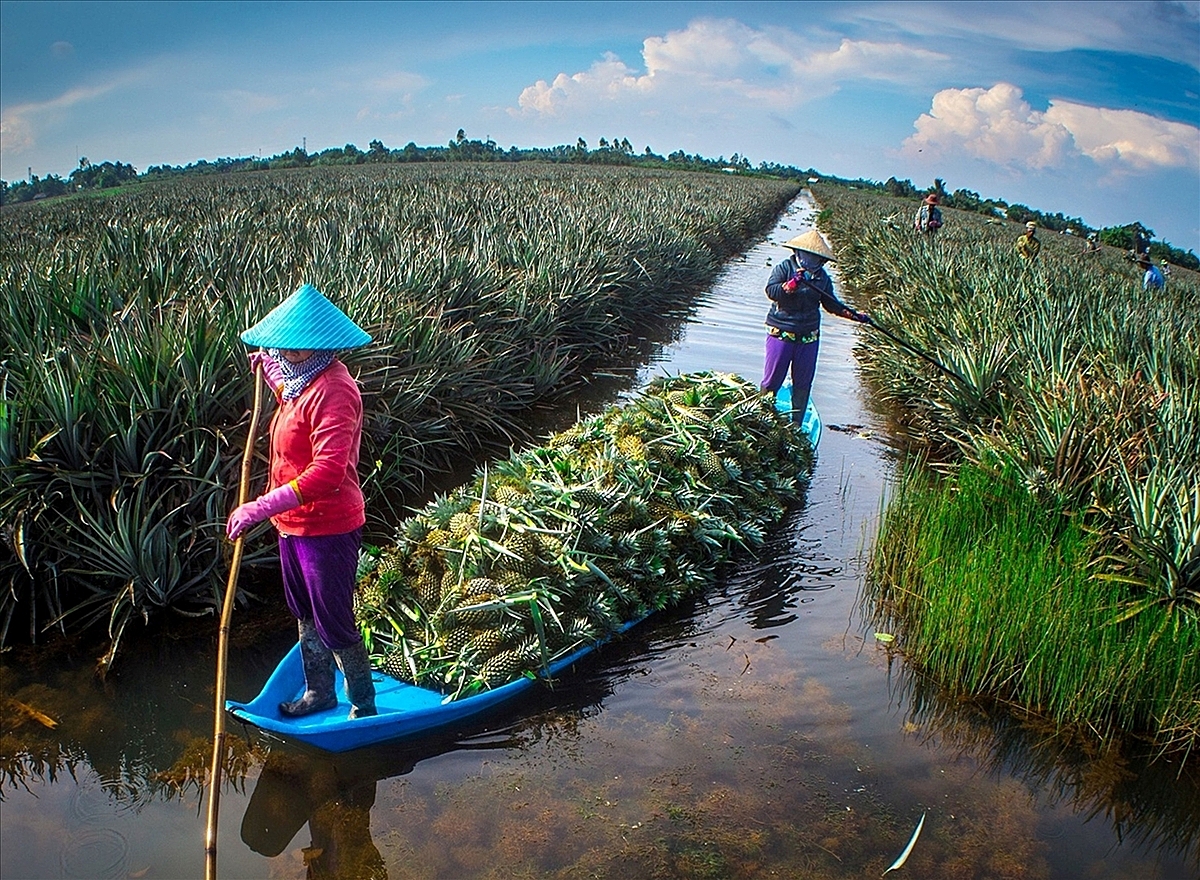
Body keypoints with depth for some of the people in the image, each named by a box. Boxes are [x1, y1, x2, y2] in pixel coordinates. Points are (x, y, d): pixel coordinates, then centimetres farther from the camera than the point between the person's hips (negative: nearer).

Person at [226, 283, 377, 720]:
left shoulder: (332, 389, -25)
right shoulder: (305, 379, 7)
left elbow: (327, 472, -34)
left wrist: (261, 507, -35)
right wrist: (272, 372, 19)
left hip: (328, 528, -10)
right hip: (296, 523, 10)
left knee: (334, 623, 4)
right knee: (306, 615, 23)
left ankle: (364, 707, 23)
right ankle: (318, 692, 42)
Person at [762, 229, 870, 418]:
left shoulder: (822, 277, 7)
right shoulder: (784, 268, -6)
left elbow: (831, 304, 18)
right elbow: (771, 291, -20)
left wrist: (854, 314, 10)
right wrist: (792, 284, -34)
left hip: (808, 337, 4)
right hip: (781, 333, -4)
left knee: (803, 384, 10)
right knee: (772, 380, 0)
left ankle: (797, 424, 22)